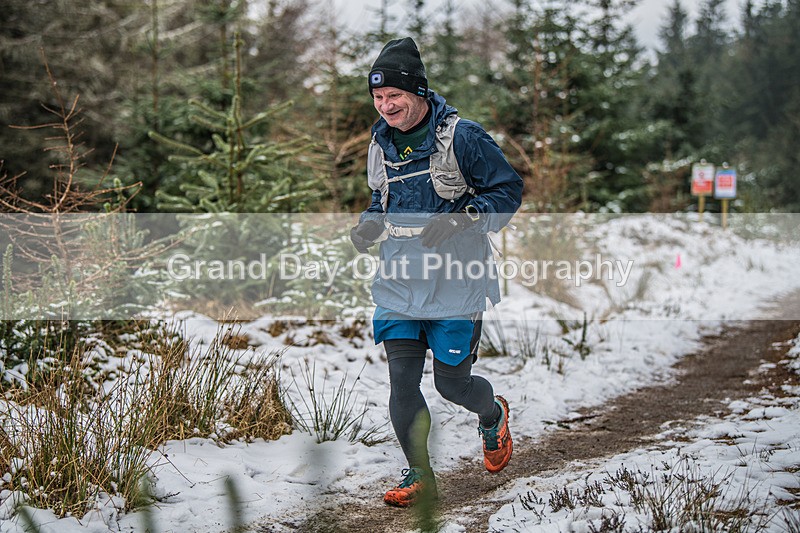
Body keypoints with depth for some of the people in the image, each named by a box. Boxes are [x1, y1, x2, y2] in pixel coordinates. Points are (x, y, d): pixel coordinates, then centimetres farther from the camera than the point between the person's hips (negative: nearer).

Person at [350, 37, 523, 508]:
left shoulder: (462, 137, -12)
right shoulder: (381, 143, 8)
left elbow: (509, 190, -7)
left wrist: (460, 220, -19)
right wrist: (369, 226, 3)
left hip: (457, 279, -5)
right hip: (399, 278, 5)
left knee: (452, 383, 1)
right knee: (402, 378, -4)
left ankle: (493, 414, 37)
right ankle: (420, 476, 9)